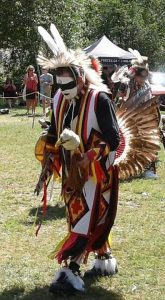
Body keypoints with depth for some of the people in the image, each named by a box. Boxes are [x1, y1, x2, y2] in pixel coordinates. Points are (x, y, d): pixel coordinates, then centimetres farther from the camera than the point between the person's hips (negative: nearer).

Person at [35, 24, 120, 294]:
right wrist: (47, 168, 6)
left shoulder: (99, 99, -18)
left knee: (84, 221, -8)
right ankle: (105, 260, 34)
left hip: (96, 173, -7)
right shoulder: (59, 100, 4)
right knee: (87, 218, 17)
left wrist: (86, 158, -28)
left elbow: (113, 140, -21)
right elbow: (52, 136, 14)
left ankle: (71, 273, -8)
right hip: (72, 173, 7)